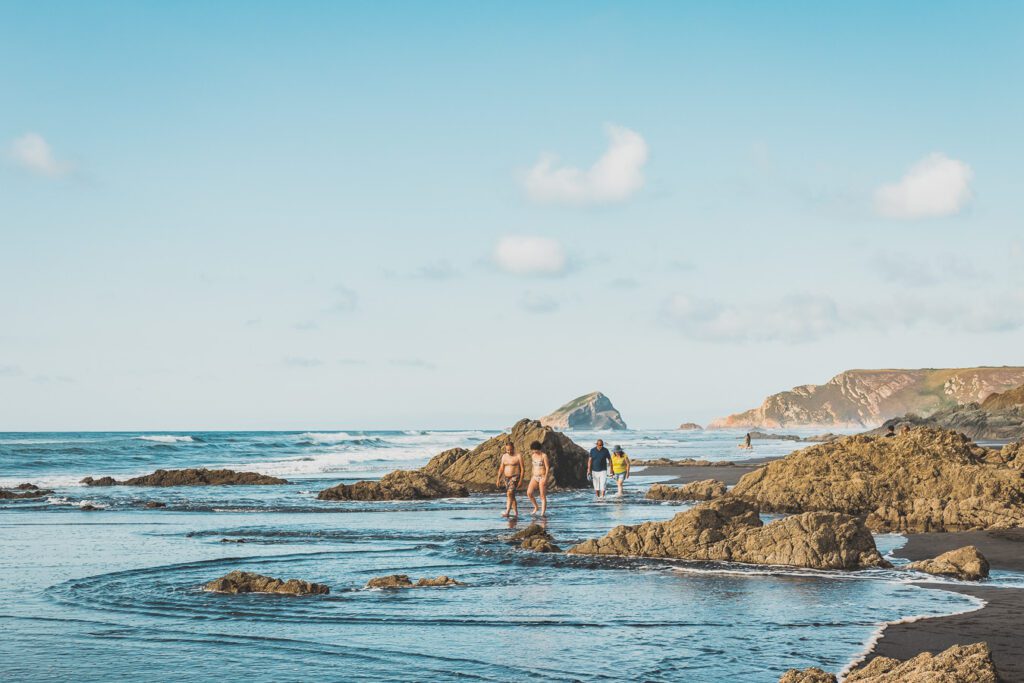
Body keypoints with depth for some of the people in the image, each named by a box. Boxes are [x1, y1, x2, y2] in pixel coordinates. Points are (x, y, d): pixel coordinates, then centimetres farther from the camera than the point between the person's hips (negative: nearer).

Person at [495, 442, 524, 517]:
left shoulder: (518, 456, -6)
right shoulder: (504, 456, 11)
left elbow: (522, 468, -6)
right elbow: (501, 468, 15)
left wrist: (521, 480, -13)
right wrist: (498, 479, 9)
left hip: (515, 477, -7)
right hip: (506, 477, 7)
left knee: (510, 493, -21)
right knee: (511, 495, 11)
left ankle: (507, 512, -29)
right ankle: (516, 513, 19)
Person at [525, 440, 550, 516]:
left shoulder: (544, 455, -8)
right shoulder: (533, 455, 11)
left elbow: (547, 467, -9)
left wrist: (545, 478, -17)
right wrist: (531, 477, 18)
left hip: (542, 477, -6)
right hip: (534, 477, 6)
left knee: (543, 496, -4)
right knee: (529, 493, -10)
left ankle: (543, 513, -3)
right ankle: (535, 507, 8)